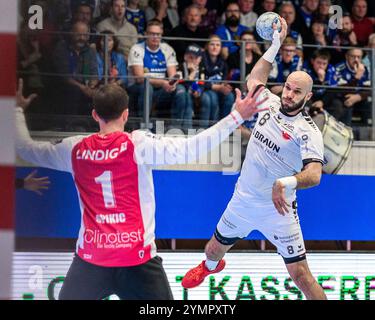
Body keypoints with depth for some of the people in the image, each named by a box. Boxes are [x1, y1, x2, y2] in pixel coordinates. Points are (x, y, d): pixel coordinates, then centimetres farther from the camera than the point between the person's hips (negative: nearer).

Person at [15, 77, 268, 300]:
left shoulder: (75, 149, 1)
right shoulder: (137, 144, -10)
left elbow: (26, 148, 14)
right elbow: (190, 149, -19)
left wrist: (19, 110, 31)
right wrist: (237, 116, -16)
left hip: (90, 258, 3)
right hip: (137, 258, -3)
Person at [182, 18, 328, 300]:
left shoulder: (308, 131, -18)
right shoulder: (271, 103, -1)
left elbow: (314, 174, -31)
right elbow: (255, 79, 19)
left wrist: (286, 183, -50)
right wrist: (276, 44, 12)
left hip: (278, 210, -6)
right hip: (243, 201, 6)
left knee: (300, 273, -10)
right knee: (215, 249, 26)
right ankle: (211, 266, 62)